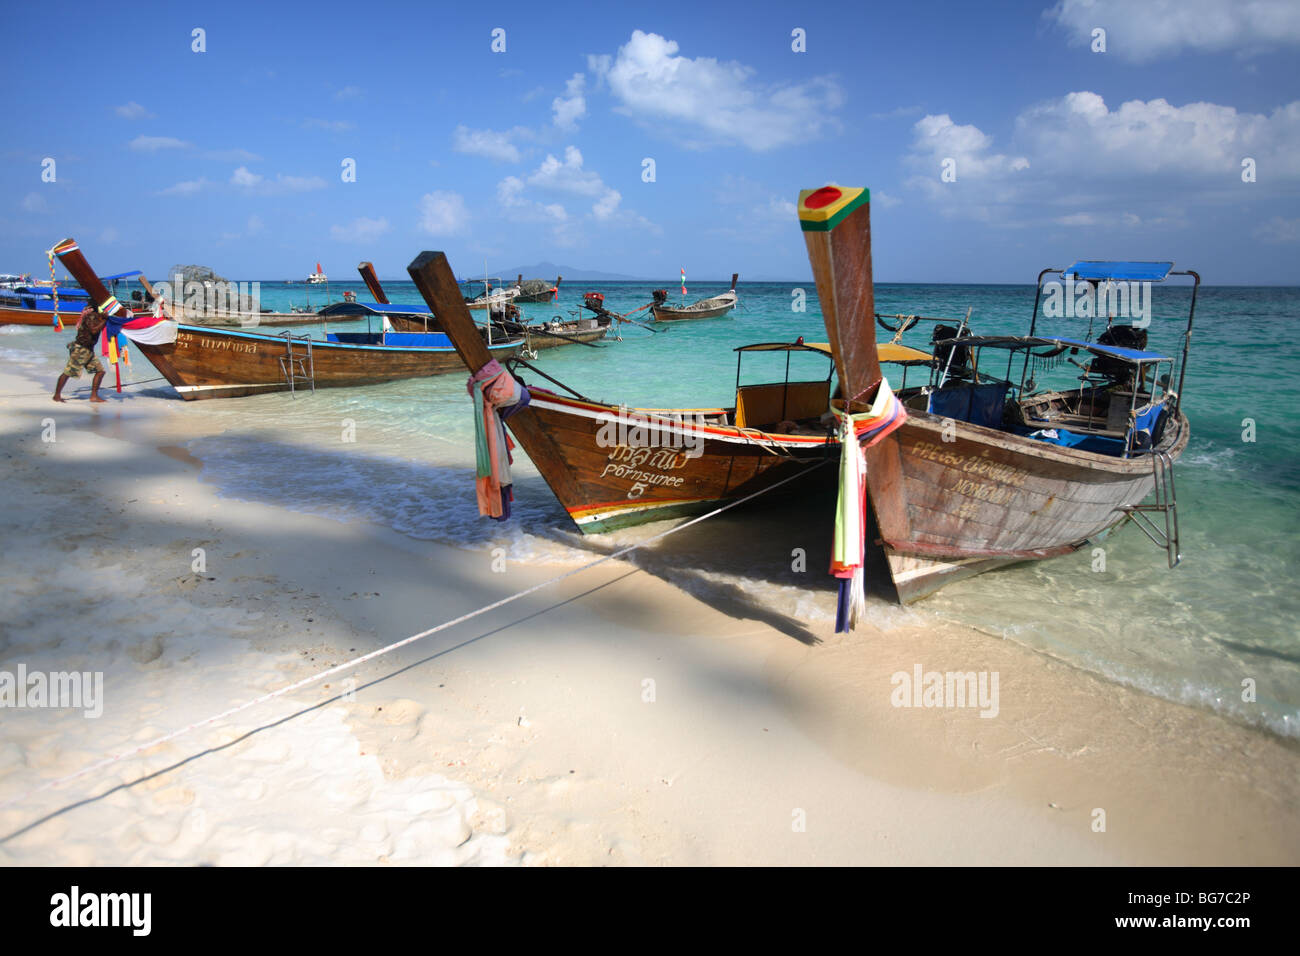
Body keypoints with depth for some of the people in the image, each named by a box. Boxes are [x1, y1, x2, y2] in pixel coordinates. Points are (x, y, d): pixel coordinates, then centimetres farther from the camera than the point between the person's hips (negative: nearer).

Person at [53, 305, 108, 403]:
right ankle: (57, 395, 11)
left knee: (100, 371, 4)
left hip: (89, 350, 9)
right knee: (68, 372, 1)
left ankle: (94, 396, 8)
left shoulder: (97, 316, 8)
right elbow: (93, 330, -31)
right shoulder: (91, 316, -18)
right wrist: (104, 320, -24)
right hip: (80, 349, -9)